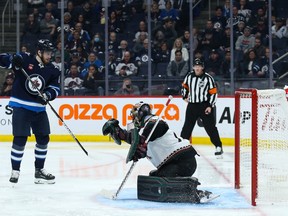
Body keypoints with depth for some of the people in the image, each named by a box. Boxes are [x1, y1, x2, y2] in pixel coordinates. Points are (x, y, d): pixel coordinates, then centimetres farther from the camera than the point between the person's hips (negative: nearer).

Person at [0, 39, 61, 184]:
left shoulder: (52, 70, 6)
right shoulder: (24, 60, -8)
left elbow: (55, 88, 5)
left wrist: (48, 95, -17)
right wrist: (13, 59, -31)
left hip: (39, 109, 6)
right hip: (21, 106, -6)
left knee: (43, 139, 8)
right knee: (20, 139, -9)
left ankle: (39, 171, 21)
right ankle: (15, 171, 4)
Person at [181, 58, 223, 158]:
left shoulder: (208, 78, -8)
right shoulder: (189, 76, 5)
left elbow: (213, 93, -7)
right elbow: (185, 86, 24)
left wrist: (210, 106, -13)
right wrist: (185, 96, 10)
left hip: (205, 106, -4)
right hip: (192, 105, 4)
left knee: (210, 127, -5)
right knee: (187, 126, 7)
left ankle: (218, 147, 0)